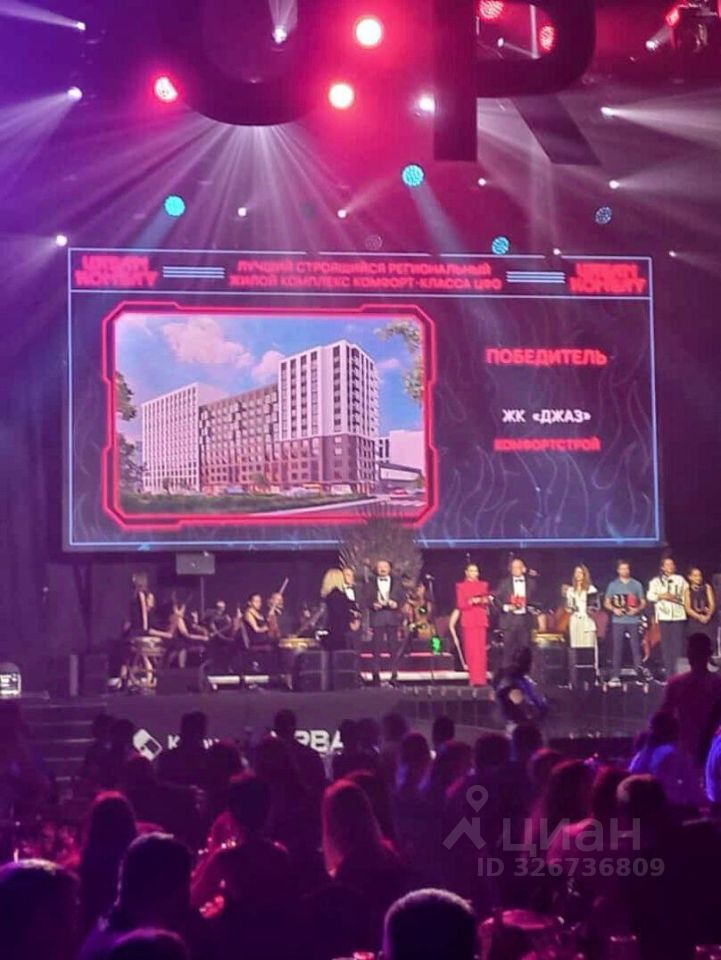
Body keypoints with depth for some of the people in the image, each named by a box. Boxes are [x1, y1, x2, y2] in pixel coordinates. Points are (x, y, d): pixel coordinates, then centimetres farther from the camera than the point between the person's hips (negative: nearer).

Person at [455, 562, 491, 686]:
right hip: (468, 619, -2)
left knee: (480, 649, -4)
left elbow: (487, 600, 14)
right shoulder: (461, 586, 5)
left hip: (481, 619, 2)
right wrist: (471, 602, -17)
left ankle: (480, 678, -4)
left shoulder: (483, 585, 13)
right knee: (470, 649, -6)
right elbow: (460, 604, -1)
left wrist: (485, 601, -8)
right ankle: (473, 677, -5)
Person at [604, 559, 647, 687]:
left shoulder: (636, 585, 10)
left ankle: (640, 672, -3)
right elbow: (606, 603, 11)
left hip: (633, 620, 0)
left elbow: (643, 602, 10)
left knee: (636, 647, -4)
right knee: (617, 648, -2)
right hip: (618, 620, 0)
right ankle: (615, 676, -2)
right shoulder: (613, 585, 10)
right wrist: (613, 609, -9)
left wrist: (637, 609, -10)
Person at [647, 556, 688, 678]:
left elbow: (687, 596, 8)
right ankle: (669, 672, 4)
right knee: (666, 644, -1)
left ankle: (678, 672, 1)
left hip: (678, 616, 0)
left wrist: (676, 598, -6)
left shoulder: (680, 579, 10)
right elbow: (650, 595, 2)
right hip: (664, 616, 0)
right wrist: (661, 596, -12)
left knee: (678, 644, -5)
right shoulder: (656, 581, 10)